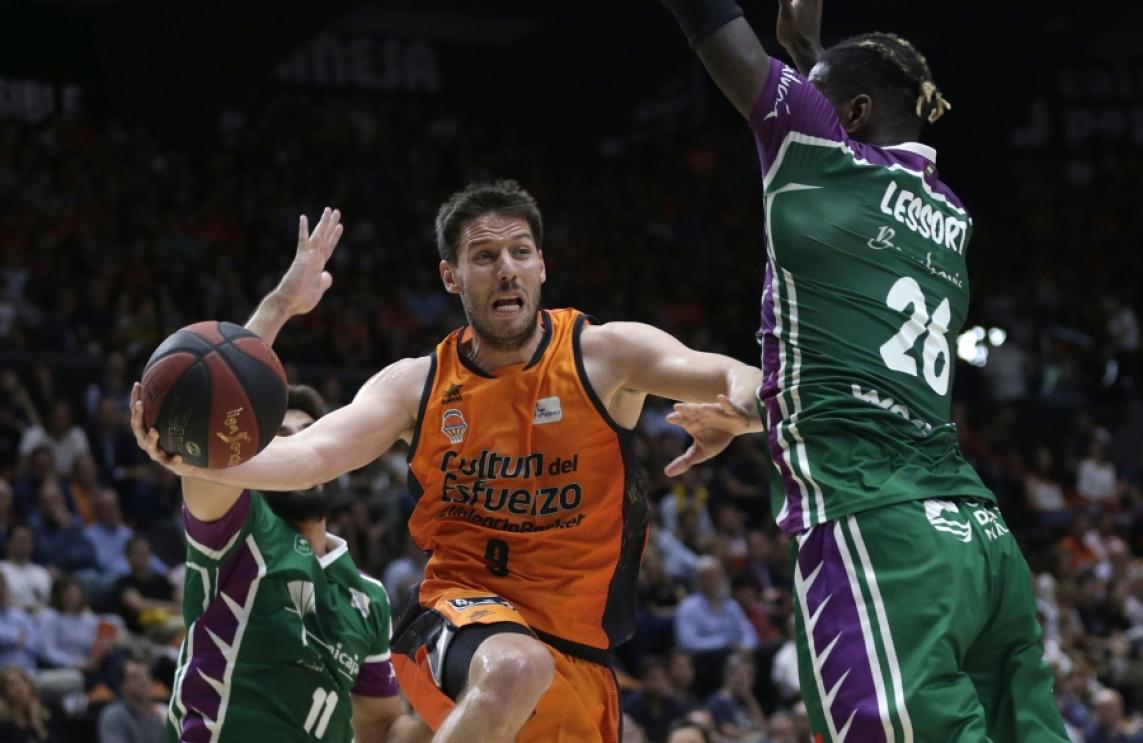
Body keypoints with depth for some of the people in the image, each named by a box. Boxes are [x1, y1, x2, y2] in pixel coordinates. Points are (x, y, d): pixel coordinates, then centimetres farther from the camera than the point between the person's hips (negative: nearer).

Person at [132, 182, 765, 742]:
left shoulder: (604, 356, -4)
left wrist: (738, 405, -42)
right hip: (460, 613, -2)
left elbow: (740, 380, -16)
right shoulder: (417, 384, -1)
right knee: (516, 668, -38)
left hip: (576, 653, 2)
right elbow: (313, 454, -14)